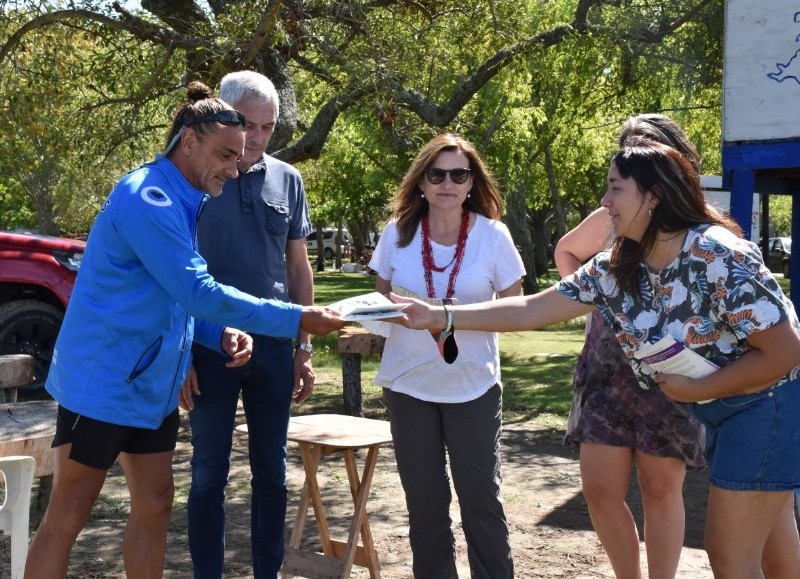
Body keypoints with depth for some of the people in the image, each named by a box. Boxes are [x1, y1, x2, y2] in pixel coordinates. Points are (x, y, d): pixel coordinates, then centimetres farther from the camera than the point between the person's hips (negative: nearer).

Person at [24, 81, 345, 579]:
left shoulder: (187, 203, 10)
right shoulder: (147, 198, -20)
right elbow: (198, 292, -25)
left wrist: (223, 335, -3)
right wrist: (296, 319, -22)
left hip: (152, 385, 9)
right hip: (103, 382, -9)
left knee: (154, 508, 12)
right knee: (68, 518, 1)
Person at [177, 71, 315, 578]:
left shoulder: (287, 180, 5)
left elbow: (298, 267, 10)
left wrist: (304, 349, 7)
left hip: (273, 345, 3)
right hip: (210, 346, -3)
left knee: (271, 470, 11)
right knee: (210, 473, 5)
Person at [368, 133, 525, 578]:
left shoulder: (493, 234, -8)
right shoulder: (398, 232, -3)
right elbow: (381, 300, 8)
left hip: (474, 386, -2)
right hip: (409, 384, 2)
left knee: (481, 496, 5)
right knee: (425, 500, 11)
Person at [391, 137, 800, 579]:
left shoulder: (720, 259, -26)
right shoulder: (616, 270, -4)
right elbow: (531, 310, -3)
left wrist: (695, 390, -18)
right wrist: (440, 317, -9)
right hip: (718, 410, 7)